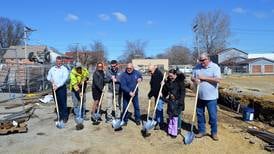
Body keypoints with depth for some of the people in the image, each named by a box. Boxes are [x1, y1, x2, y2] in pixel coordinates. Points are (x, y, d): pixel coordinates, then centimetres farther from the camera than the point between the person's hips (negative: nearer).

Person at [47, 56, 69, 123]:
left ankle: (65, 117, 6)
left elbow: (64, 79, -16)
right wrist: (51, 80, -6)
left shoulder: (64, 69, -6)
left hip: (62, 87, -5)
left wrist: (58, 86, -22)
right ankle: (60, 116, 22)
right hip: (54, 87, 5)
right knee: (57, 103, 11)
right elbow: (48, 77, 16)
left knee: (63, 102, -3)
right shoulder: (52, 69, 10)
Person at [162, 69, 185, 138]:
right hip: (170, 101, 6)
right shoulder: (168, 81, 7)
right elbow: (164, 90, 19)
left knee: (175, 117, -2)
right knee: (170, 116, 13)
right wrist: (165, 97, 8)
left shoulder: (180, 81, -9)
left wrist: (181, 101, -17)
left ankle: (174, 132, 8)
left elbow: (183, 91, -12)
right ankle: (170, 131, 24)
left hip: (177, 102, -5)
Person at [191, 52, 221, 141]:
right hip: (199, 96, 5)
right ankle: (201, 131, 27)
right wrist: (195, 79, -15)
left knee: (213, 116, 5)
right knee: (200, 115, 13)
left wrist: (204, 78, -19)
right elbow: (192, 77, 9)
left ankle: (214, 133, 22)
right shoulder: (197, 67, 7)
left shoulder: (215, 67, -8)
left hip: (211, 97, -4)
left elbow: (217, 80, -19)